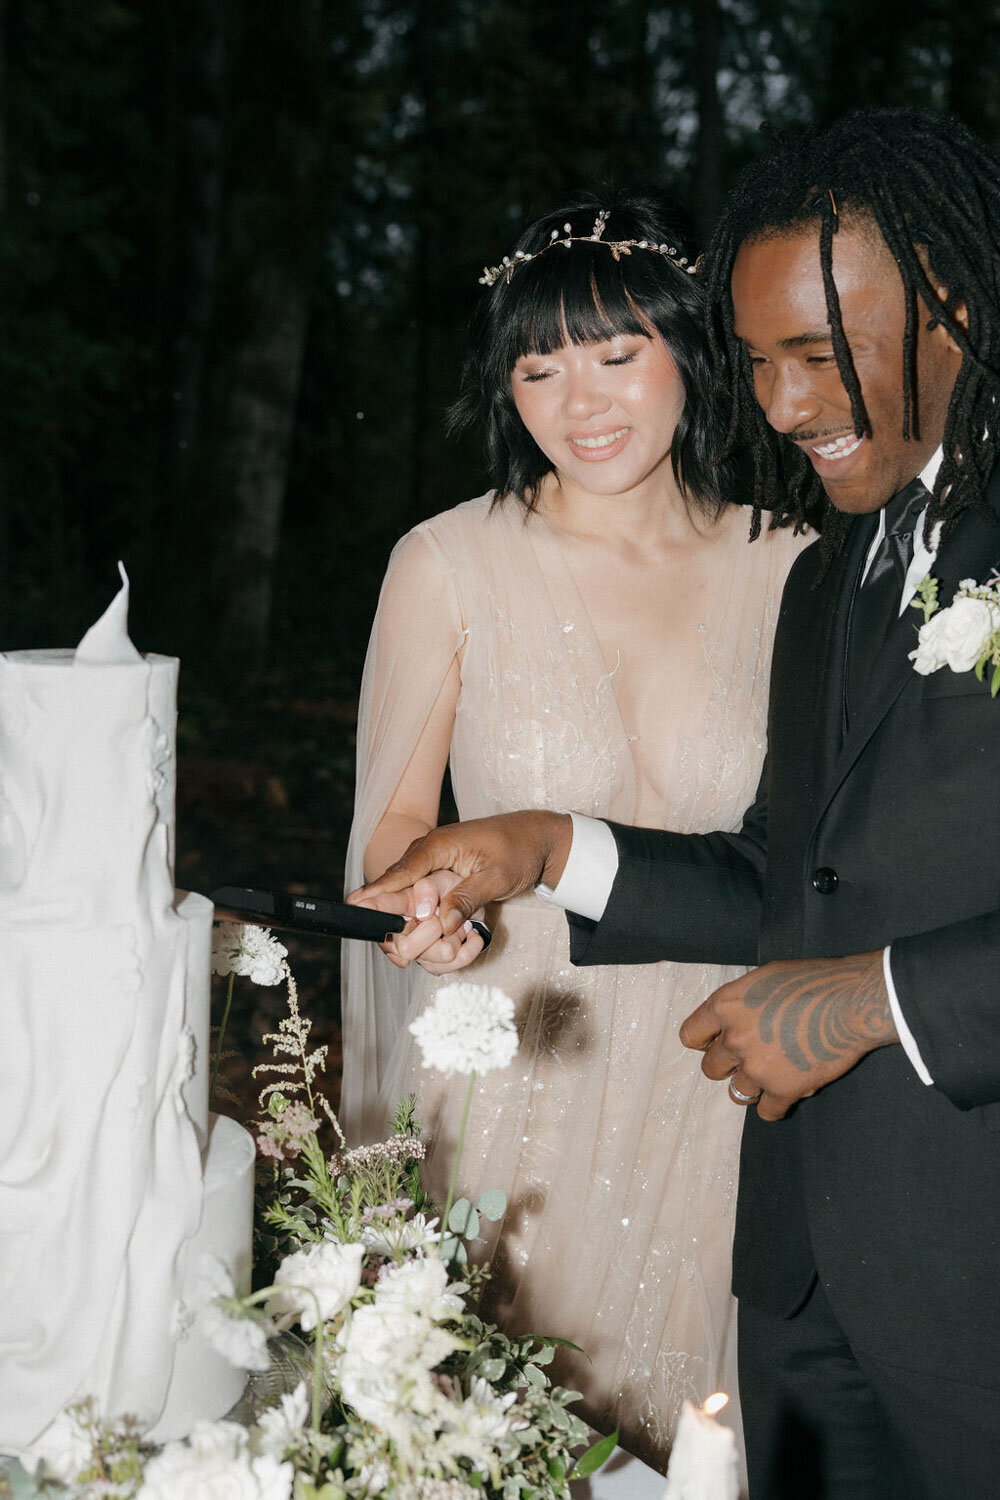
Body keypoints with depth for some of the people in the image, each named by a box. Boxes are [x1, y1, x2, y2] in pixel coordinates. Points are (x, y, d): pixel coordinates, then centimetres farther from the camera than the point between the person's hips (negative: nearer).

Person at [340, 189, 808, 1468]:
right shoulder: (448, 565, -4)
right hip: (507, 1069, -1)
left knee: (684, 1431, 10)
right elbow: (392, 818, 2)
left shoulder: (786, 570, 0)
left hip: (712, 1082, 1)